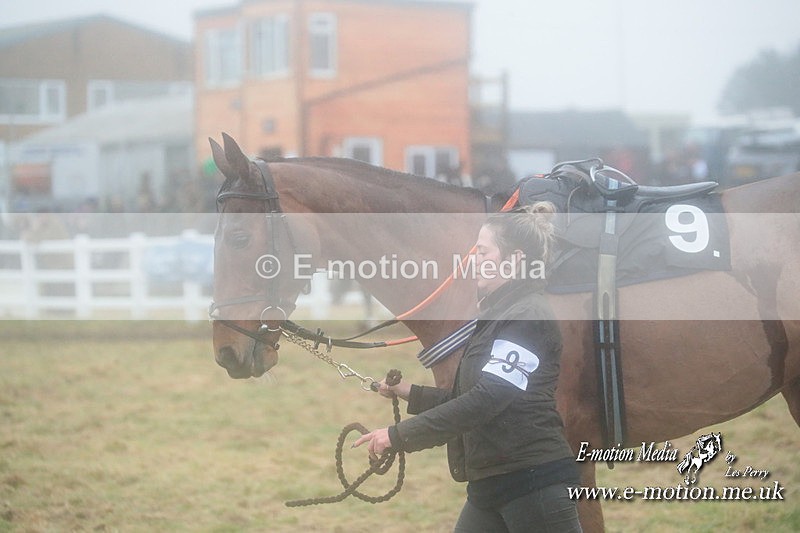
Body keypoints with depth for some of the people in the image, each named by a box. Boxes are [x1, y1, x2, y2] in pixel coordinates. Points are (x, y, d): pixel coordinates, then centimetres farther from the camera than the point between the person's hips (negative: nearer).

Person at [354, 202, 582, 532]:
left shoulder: (528, 317, -14)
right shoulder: (498, 315, 18)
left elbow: (486, 400, -23)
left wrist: (399, 435, -21)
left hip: (534, 480, -10)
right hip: (490, 483, 10)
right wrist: (409, 392, 11)